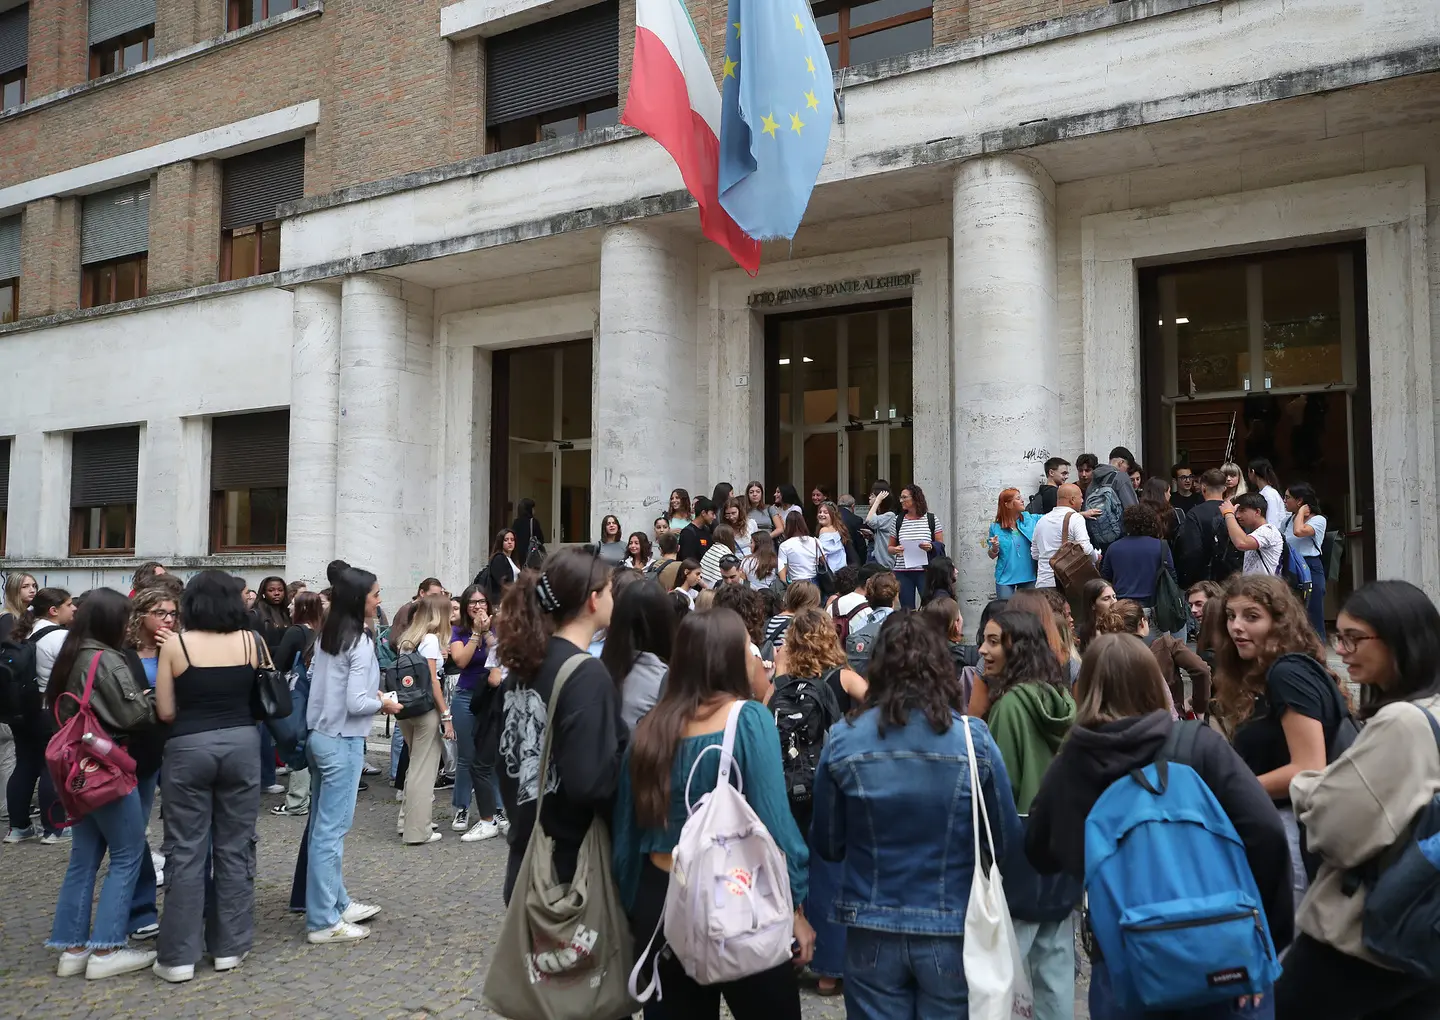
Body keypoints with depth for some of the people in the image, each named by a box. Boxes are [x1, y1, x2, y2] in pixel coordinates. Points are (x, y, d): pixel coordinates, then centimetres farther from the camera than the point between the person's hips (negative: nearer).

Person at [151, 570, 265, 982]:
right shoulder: (249, 640, -1)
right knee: (235, 847, 11)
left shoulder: (175, 645, -6)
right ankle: (229, 945, 18)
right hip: (241, 744, 2)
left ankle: (179, 956, 10)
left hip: (189, 747, -2)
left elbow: (166, 711, -3)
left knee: (186, 851, 5)